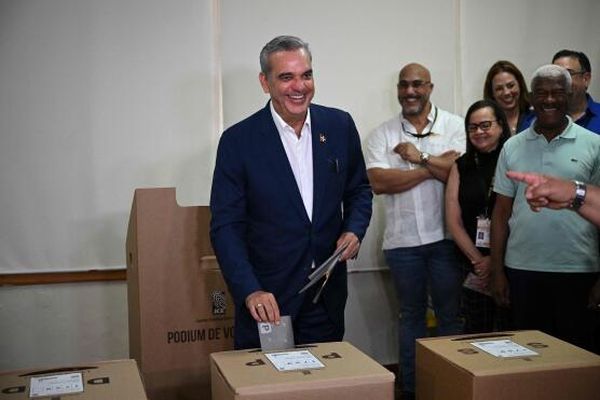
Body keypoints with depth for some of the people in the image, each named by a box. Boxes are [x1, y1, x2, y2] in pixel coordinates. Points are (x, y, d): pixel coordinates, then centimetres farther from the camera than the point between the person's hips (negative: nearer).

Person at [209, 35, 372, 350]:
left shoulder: (340, 125, 0)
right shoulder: (238, 140, -9)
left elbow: (359, 189, 14)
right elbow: (225, 226, -10)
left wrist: (354, 230, -6)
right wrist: (250, 291, -22)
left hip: (327, 295, 3)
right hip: (266, 298, -3)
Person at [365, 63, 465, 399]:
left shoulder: (455, 125, 2)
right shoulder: (383, 134, 5)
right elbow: (379, 182, -10)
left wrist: (419, 157, -9)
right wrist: (433, 167, -10)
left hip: (445, 236, -1)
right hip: (402, 240, 2)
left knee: (451, 314, 6)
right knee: (412, 315, 14)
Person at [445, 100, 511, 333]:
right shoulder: (461, 167, 9)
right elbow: (453, 221, 5)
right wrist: (478, 260, -4)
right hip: (473, 266, 3)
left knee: (509, 332, 1)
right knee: (475, 332, 9)